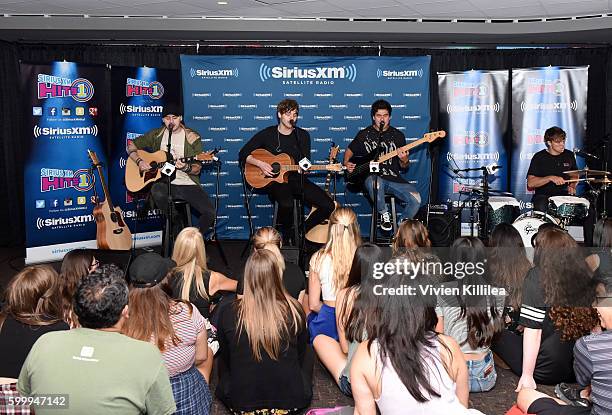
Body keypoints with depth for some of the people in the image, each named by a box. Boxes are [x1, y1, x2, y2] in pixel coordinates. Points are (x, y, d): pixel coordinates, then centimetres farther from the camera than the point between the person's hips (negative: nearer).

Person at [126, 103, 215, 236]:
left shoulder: (192, 137, 3)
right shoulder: (156, 135, 9)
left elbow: (197, 170, 1)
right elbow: (131, 146, 16)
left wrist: (186, 168, -21)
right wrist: (139, 161, -2)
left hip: (188, 184, 0)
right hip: (164, 182, 0)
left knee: (210, 212, -22)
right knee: (157, 192, -38)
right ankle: (177, 222, -7)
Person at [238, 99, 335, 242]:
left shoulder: (303, 135, 8)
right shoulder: (267, 134, 1)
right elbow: (243, 154, 2)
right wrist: (260, 163, -14)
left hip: (296, 179, 4)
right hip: (274, 180, -3)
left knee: (328, 206, -15)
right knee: (287, 204, -38)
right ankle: (286, 237, -7)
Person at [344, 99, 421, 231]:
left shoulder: (398, 135, 10)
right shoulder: (364, 134, 7)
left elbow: (404, 167, 11)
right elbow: (350, 151, 22)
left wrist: (404, 161, -13)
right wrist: (347, 163, 2)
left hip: (394, 178, 2)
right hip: (372, 176, -2)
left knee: (415, 199, -23)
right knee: (375, 183, -41)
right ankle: (384, 214, -11)